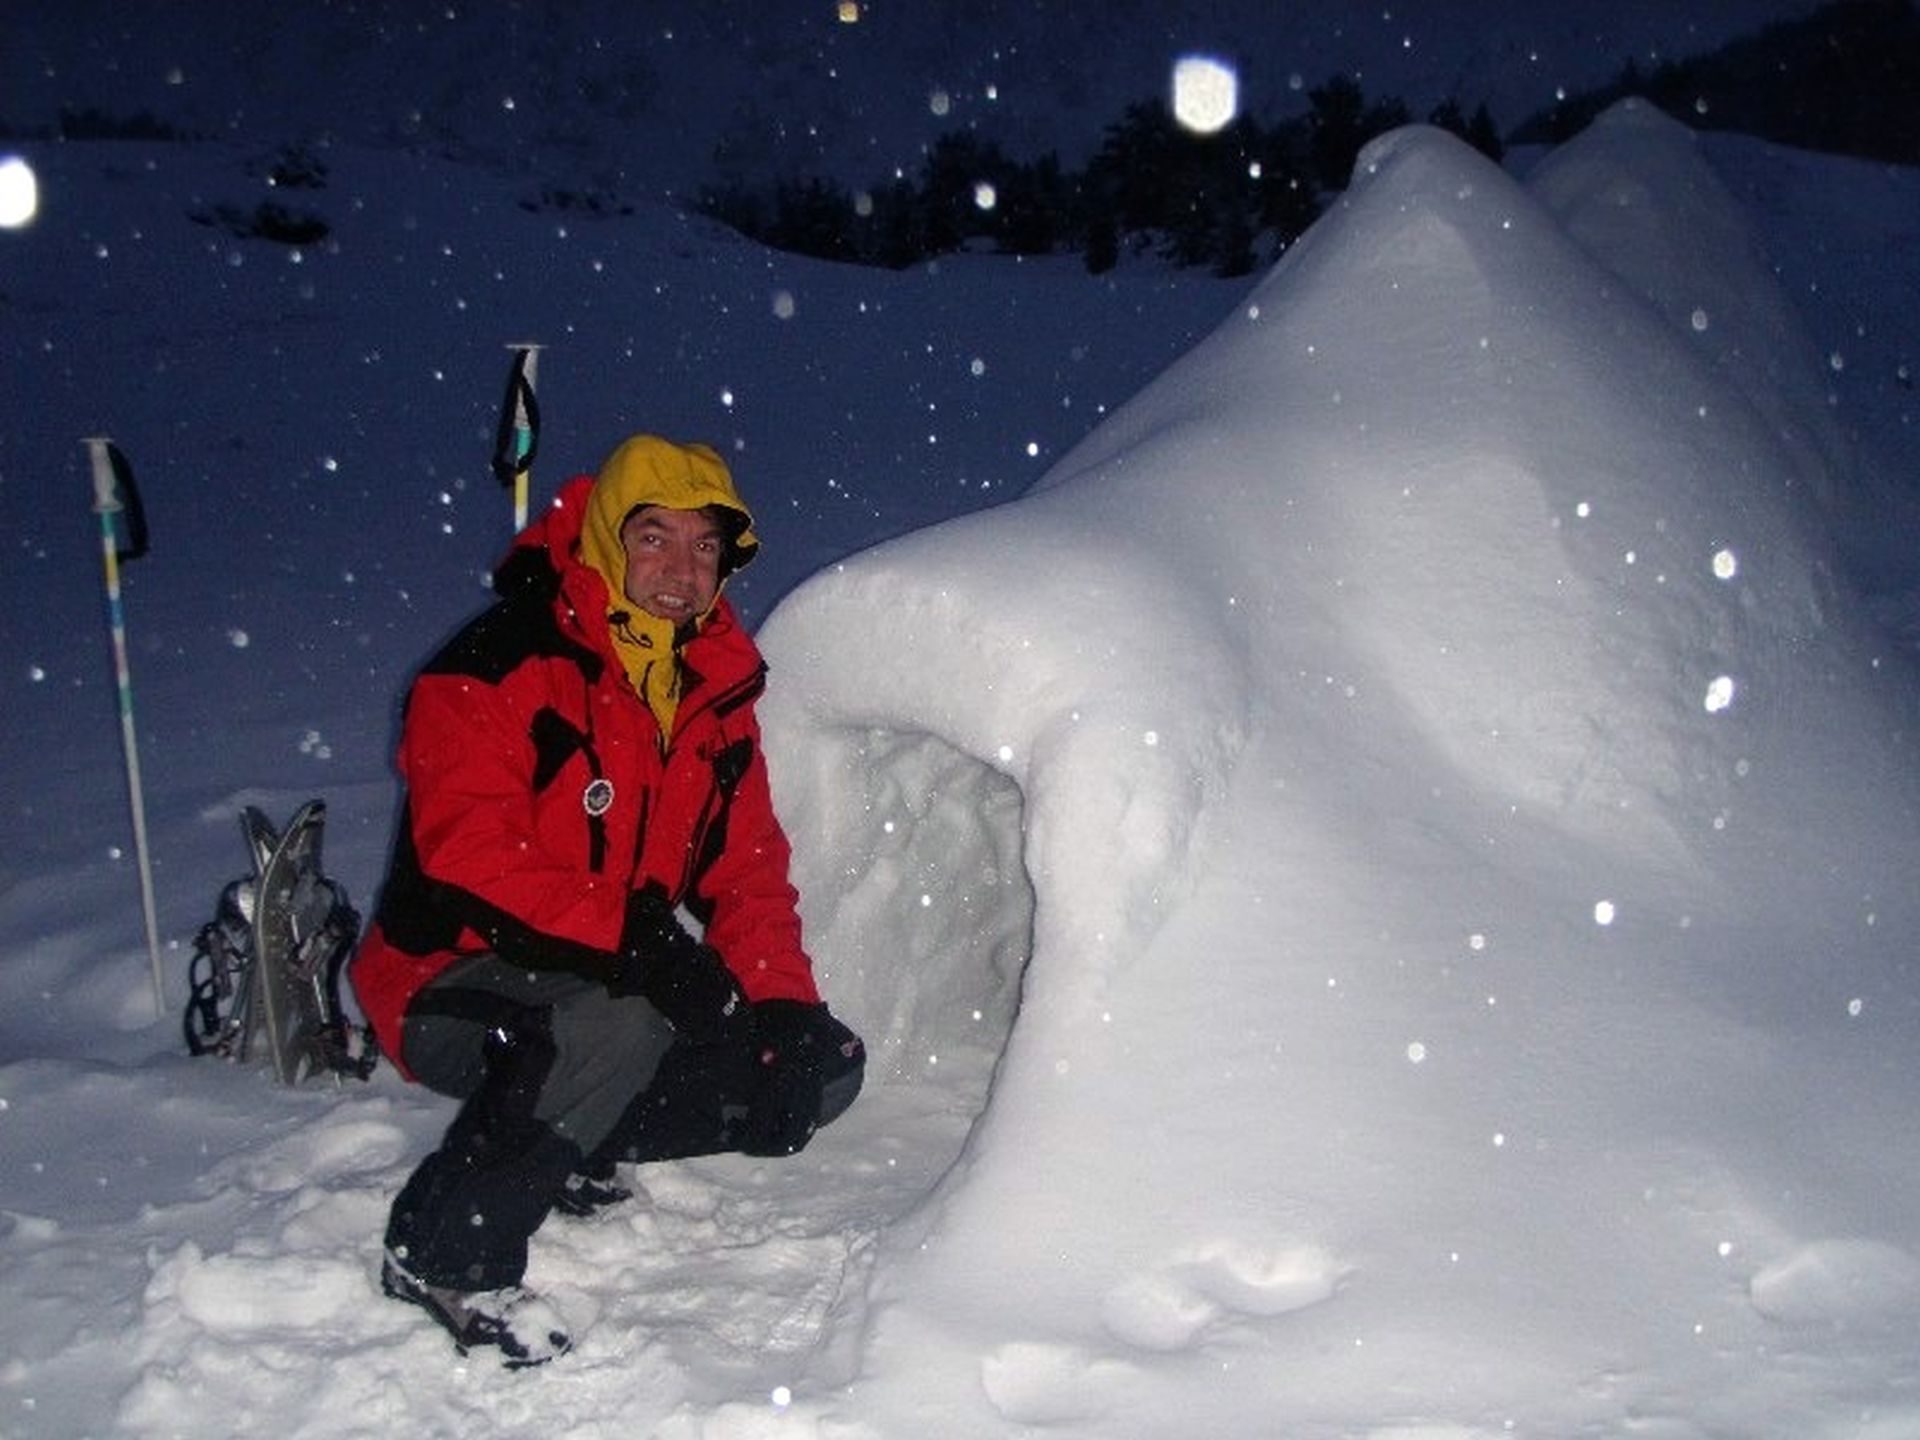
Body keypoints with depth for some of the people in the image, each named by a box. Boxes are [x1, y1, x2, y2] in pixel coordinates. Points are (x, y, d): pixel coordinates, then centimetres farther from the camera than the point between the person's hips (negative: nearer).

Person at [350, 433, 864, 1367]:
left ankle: (568, 1153, 6)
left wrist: (783, 1002, -8)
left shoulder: (716, 691, 7)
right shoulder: (498, 668, -15)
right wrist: (630, 936, -38)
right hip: (453, 987, -7)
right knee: (616, 1027, -38)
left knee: (825, 1067, -3)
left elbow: (749, 868, 7)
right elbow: (467, 851, -27)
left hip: (623, 979, 8)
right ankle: (444, 1253, -18)